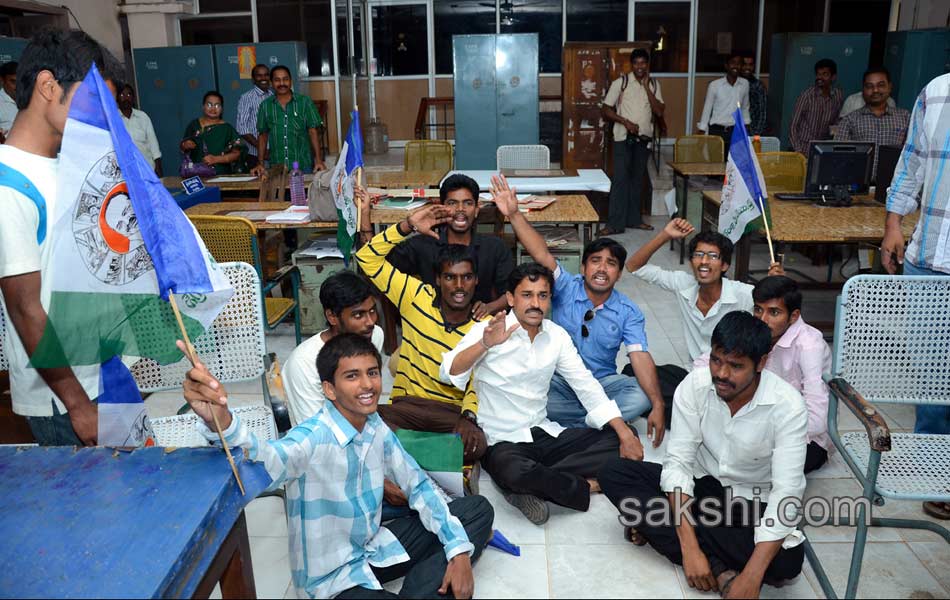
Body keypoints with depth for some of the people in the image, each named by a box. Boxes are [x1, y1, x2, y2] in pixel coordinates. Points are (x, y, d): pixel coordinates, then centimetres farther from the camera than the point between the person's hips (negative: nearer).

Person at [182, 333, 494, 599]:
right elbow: (265, 464, -46)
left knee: (478, 509, 7)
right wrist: (221, 422, -68)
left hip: (376, 550, 7)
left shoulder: (377, 428, -3)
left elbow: (419, 485, 7)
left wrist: (458, 550, -4)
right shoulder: (312, 438, -24)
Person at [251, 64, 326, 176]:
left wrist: (319, 160, -9)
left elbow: (313, 132, 0)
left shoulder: (304, 102, 2)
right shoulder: (265, 105, 8)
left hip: (304, 166, -1)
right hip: (276, 167, 2)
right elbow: (262, 135, 13)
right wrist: (260, 164, 5)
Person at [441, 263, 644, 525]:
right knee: (514, 473, -39)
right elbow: (448, 374, -21)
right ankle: (586, 486, -10)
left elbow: (587, 386, 3)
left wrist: (625, 433, -8)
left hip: (546, 434, 6)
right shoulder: (487, 331, -9)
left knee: (626, 437, -6)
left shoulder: (557, 335, 5)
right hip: (502, 442, -6)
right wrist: (484, 345, -38)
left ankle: (534, 485, -18)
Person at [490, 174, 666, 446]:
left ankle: (572, 421, -21)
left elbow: (640, 357, -16)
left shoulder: (628, 312, -5)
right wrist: (513, 215, -37)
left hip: (603, 381, 1)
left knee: (642, 397, -28)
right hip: (558, 380, 0)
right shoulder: (566, 288, -8)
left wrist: (658, 406, -30)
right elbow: (541, 254, -22)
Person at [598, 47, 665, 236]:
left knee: (637, 179, 10)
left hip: (644, 138, 4)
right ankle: (615, 223, -8)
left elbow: (659, 112, -3)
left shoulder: (654, 84, 8)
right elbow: (606, 109, -3)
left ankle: (634, 218, 19)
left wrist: (646, 87, -8)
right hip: (624, 138, -4)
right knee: (620, 179, -9)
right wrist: (625, 122, -15)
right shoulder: (620, 83, -2)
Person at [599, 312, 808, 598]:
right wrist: (690, 548, -29)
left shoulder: (787, 406, -24)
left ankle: (661, 529, -19)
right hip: (701, 483, 2)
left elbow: (786, 494, -27)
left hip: (753, 501, -2)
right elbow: (678, 461, -18)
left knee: (787, 560, -33)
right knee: (614, 473, -19)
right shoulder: (694, 385, -18)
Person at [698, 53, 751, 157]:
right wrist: (702, 131, 2)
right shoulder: (714, 85, -3)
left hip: (735, 131, 2)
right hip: (716, 131, -2)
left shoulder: (745, 84, 5)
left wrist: (746, 124, 16)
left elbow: (745, 108, 17)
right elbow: (707, 109, 3)